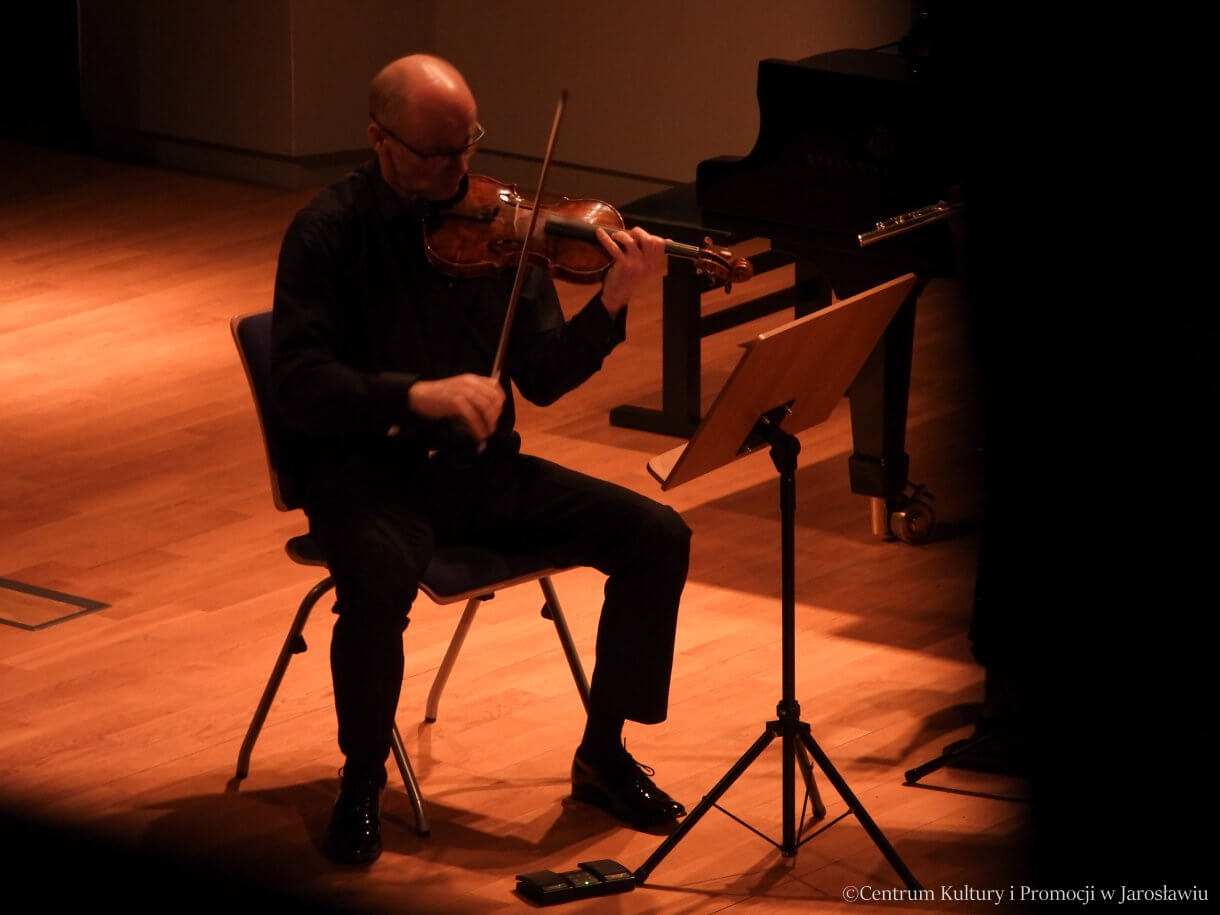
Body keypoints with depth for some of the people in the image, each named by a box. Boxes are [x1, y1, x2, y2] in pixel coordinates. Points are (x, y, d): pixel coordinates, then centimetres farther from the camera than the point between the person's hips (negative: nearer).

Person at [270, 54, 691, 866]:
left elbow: (543, 379, -1)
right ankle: (363, 781, -11)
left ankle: (604, 754, 7)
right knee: (381, 581, -37)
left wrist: (612, 305, -18)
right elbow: (301, 386, -18)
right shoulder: (329, 233, -9)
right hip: (365, 471, -5)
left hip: (479, 466, 5)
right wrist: (417, 394, -33)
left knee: (657, 536, -10)